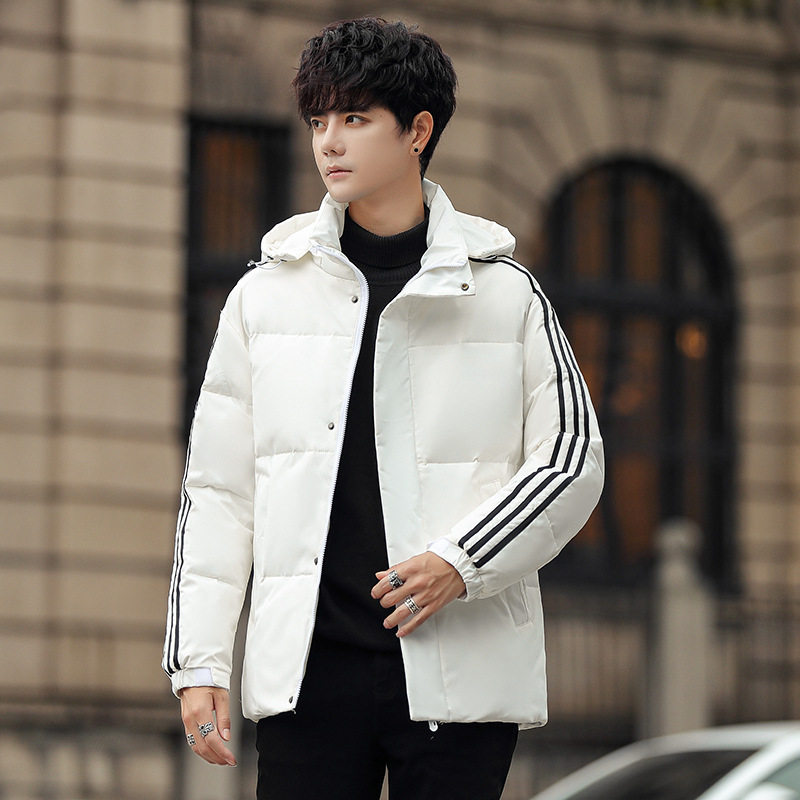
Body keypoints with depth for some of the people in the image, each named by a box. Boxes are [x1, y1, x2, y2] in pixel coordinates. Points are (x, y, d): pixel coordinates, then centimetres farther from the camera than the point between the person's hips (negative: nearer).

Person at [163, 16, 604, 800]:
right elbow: (217, 490, 10)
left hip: (459, 674, -1)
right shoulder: (265, 295, 10)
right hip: (307, 669, 1)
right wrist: (198, 662, 2)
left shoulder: (504, 294, 6)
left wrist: (462, 563, -11)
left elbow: (572, 457, 4)